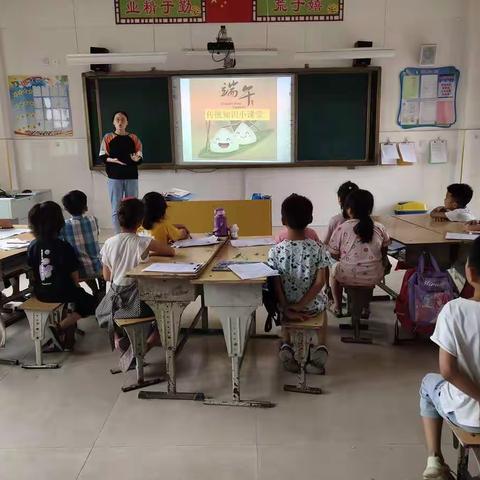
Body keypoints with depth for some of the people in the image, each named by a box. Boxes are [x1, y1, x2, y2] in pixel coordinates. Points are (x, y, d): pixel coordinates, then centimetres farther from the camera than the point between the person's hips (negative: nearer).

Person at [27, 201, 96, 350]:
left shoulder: (32, 247, -6)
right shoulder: (65, 247, -18)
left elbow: (32, 272, 2)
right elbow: (74, 276, -12)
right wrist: (76, 287, 8)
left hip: (40, 293, 6)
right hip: (61, 292, -6)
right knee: (89, 303, 17)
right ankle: (59, 328, -2)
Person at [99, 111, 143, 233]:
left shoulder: (133, 138, 7)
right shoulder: (108, 138, 4)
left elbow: (140, 158, 4)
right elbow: (102, 157, 2)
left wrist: (136, 159, -19)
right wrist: (113, 160, -17)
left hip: (132, 178, 1)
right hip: (114, 178, -1)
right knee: (116, 210, 0)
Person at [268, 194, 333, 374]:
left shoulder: (276, 251, -18)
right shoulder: (318, 249, -17)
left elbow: (277, 286, -14)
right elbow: (319, 283, -17)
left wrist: (288, 310, -6)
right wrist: (300, 306, -12)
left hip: (285, 305, 0)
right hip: (312, 306, 0)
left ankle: (286, 345, 16)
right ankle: (321, 347, 17)